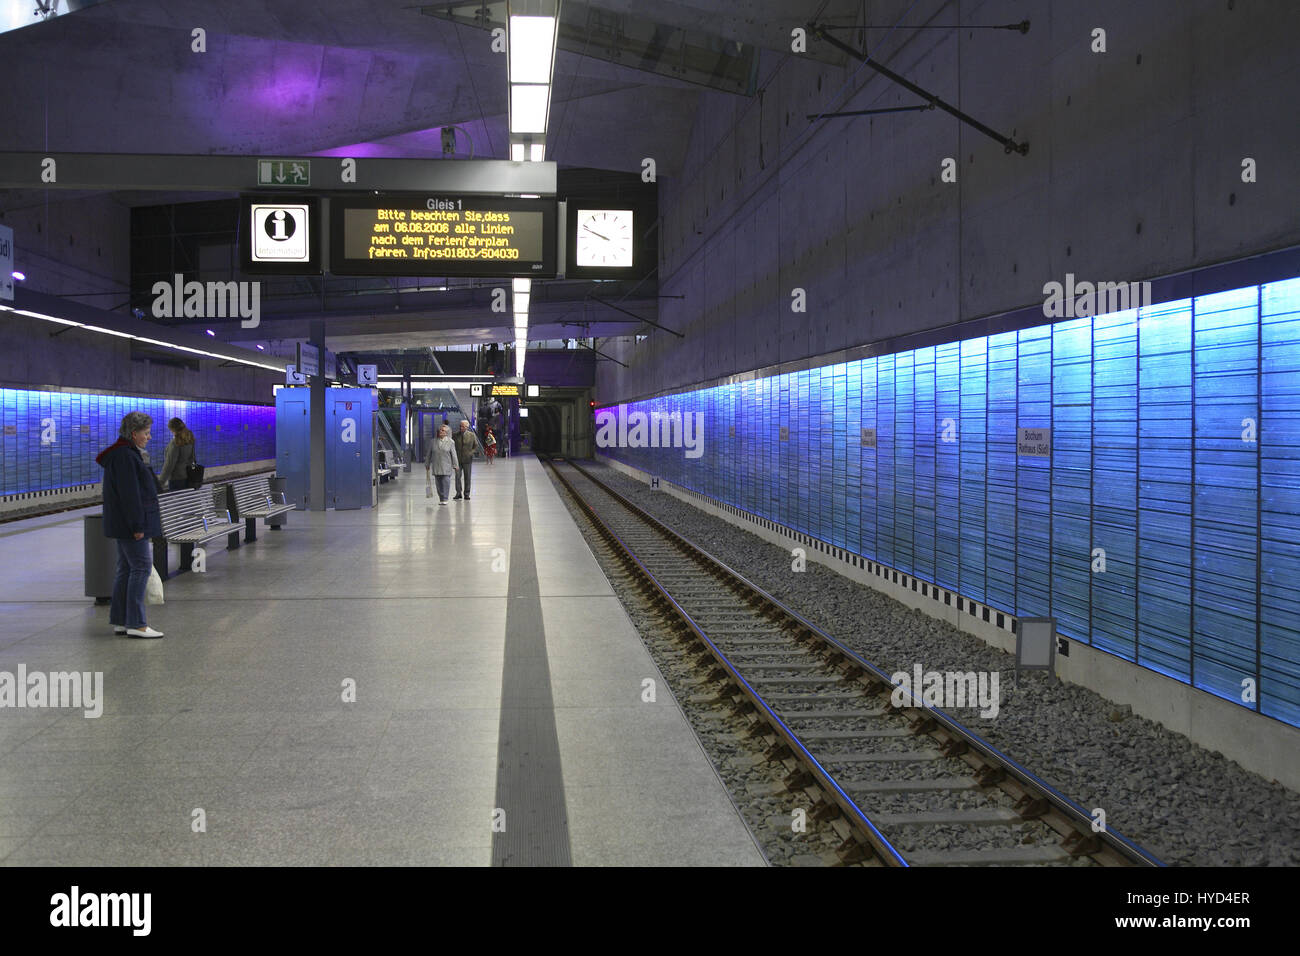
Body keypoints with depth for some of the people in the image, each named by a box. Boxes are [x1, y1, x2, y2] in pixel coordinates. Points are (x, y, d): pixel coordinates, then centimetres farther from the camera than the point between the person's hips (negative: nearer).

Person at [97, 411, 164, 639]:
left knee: (126, 569, 12)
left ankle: (120, 621, 16)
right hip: (131, 523, -11)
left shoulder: (128, 454, 17)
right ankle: (136, 624, -9)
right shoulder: (124, 456, -16)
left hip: (125, 524, 11)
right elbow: (129, 494, -21)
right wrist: (138, 526, -22)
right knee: (141, 567, -9)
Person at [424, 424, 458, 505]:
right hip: (436, 467, 3)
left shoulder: (450, 442, 1)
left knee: (446, 482, -8)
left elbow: (453, 455, 1)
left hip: (446, 467, -3)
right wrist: (427, 465, 13)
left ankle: (444, 499, -4)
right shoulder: (433, 442, 8)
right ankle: (441, 499, 13)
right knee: (439, 484, 5)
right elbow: (428, 454, 13)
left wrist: (455, 465, -2)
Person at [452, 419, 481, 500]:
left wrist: (471, 453, -10)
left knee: (467, 477, 6)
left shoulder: (472, 435, 2)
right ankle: (458, 493, -1)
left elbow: (476, 447, 6)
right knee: (457, 476, -9)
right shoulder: (456, 435, 4)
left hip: (467, 460, 0)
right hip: (458, 460, 0)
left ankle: (466, 494, 14)